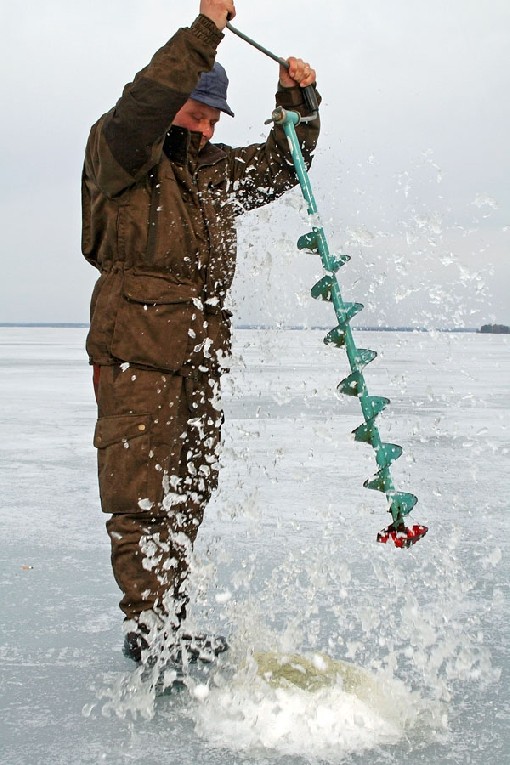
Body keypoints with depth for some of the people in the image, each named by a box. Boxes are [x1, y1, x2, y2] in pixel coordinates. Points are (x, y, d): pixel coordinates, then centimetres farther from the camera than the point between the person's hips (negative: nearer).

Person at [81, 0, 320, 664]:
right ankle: (149, 631, -2)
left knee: (190, 489, 9)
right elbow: (143, 104, -20)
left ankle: (168, 626, 19)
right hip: (136, 347, -7)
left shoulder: (216, 168, 22)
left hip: (203, 350, 7)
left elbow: (280, 164, 27)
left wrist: (296, 102, 10)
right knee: (141, 491, -9)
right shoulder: (116, 148, 1)